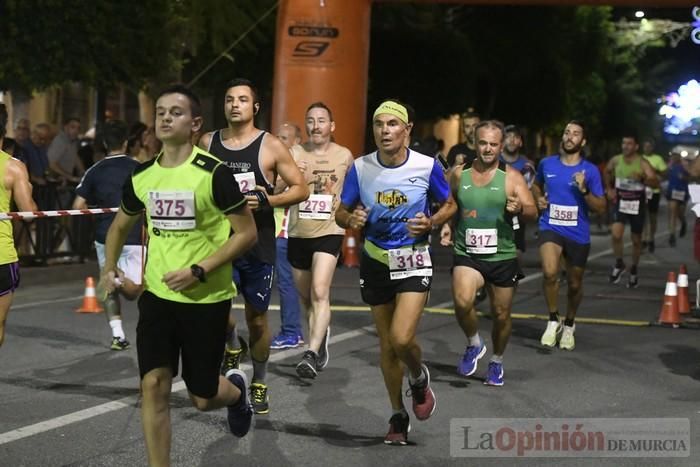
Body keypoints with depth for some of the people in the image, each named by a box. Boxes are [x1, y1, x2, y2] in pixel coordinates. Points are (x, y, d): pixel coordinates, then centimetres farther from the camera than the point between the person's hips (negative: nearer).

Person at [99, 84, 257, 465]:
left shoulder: (213, 173, -14)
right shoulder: (141, 177, 2)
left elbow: (247, 234, -12)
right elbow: (120, 225, 22)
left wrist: (199, 271, -18)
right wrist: (109, 268, 10)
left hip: (207, 300, -4)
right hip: (157, 295, 4)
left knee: (202, 398, 7)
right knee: (154, 387, -8)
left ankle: (237, 390, 44)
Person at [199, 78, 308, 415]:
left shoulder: (271, 146, -4)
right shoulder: (208, 143, 6)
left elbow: (300, 190, -3)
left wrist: (265, 201, -17)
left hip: (258, 243, -1)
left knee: (256, 317, 9)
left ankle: (259, 383, 28)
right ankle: (233, 346, 10)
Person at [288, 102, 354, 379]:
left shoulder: (345, 156, 0)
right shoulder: (294, 154, -3)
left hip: (329, 233, -2)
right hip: (298, 234, 2)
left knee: (319, 292, -20)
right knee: (306, 297, 16)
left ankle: (312, 354, -26)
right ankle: (321, 334, 43)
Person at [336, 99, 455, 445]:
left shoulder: (427, 167, -9)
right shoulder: (359, 168, -5)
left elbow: (449, 205, 6)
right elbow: (341, 213, 5)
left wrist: (430, 223, -14)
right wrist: (351, 219, -18)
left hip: (413, 260, -3)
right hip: (376, 261, 3)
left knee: (402, 339, -18)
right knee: (386, 344, 9)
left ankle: (419, 379, 17)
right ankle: (398, 417, 27)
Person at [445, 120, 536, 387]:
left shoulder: (511, 177, -3)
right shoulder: (459, 175, 3)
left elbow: (533, 213, -9)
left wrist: (520, 209, -30)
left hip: (502, 257, 0)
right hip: (467, 255, 0)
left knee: (501, 315, 10)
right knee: (462, 301, -25)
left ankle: (497, 362, 36)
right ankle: (474, 345, 3)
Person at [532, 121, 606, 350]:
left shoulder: (590, 170, -6)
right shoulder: (547, 164, 1)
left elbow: (601, 208, -5)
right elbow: (536, 185, 24)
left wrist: (584, 190, -20)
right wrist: (538, 199, 3)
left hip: (578, 234, 0)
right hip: (551, 228, 0)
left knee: (575, 284, 13)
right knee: (550, 272, -25)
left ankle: (569, 325, 40)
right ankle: (553, 320, -3)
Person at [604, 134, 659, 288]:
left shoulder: (642, 163, -15)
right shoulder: (615, 161, -5)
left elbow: (656, 184, -25)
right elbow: (608, 172, 19)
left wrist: (644, 179, -42)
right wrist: (609, 189, 14)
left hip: (637, 203, -1)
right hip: (620, 201, 1)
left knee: (636, 240, 10)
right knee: (616, 234, -18)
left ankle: (633, 272, 28)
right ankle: (619, 265, 4)